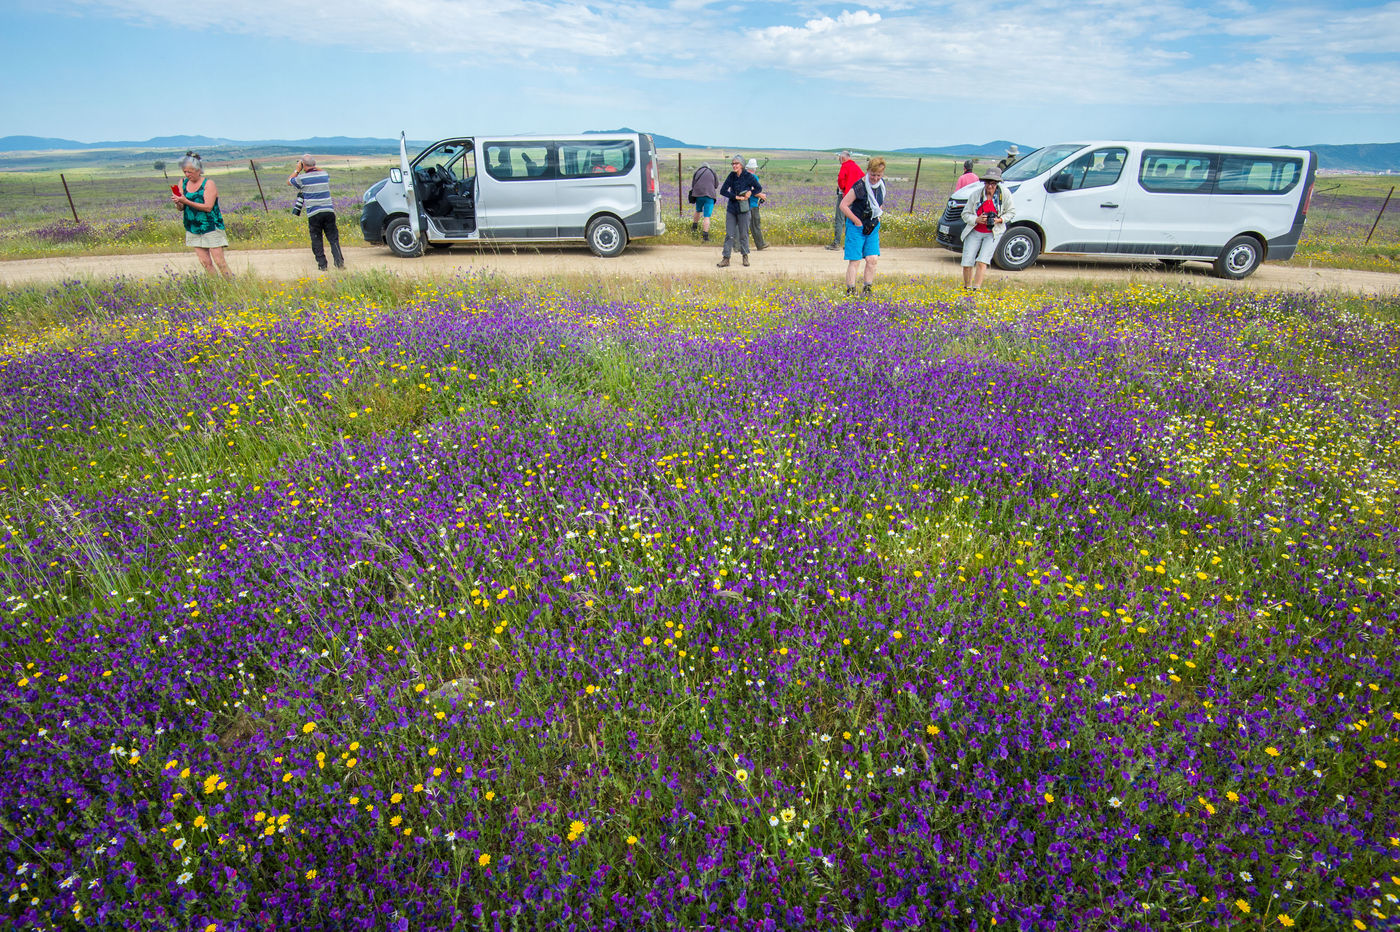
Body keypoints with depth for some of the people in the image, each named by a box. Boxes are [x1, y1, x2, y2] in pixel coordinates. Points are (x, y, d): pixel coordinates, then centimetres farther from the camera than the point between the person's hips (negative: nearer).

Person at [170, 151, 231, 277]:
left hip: (211, 227, -5)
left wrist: (186, 201, -23)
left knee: (219, 262, -9)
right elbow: (181, 208, 8)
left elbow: (208, 207, -16)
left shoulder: (209, 184, -7)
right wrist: (178, 202, -14)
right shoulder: (183, 183, 9)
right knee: (205, 262, 2)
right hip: (193, 229, 5)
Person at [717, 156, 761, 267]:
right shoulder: (731, 176, 2)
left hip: (743, 210, -2)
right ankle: (726, 258, 0)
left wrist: (750, 193, -12)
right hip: (731, 209, 2)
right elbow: (722, 191, -2)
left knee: (743, 234, 5)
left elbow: (759, 188, 7)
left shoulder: (748, 177, -6)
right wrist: (736, 197, -11)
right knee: (729, 234, -1)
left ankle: (745, 256, 21)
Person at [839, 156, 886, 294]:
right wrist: (857, 221, -13)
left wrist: (878, 217, 10)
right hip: (856, 227, -6)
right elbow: (843, 205, -16)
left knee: (872, 259, 0)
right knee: (854, 261, -5)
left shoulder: (881, 184, 4)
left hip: (873, 227, 6)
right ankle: (850, 291, 3)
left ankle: (867, 290, 11)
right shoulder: (859, 187, -17)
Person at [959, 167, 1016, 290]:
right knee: (967, 264, -2)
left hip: (993, 233, -1)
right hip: (974, 232, 2)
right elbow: (965, 214, -3)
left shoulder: (1004, 193, -8)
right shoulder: (976, 194, -8)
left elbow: (1011, 211, 3)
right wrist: (977, 219, -21)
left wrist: (999, 220, -15)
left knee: (982, 262, -18)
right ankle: (966, 288, 20)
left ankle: (975, 289, -14)